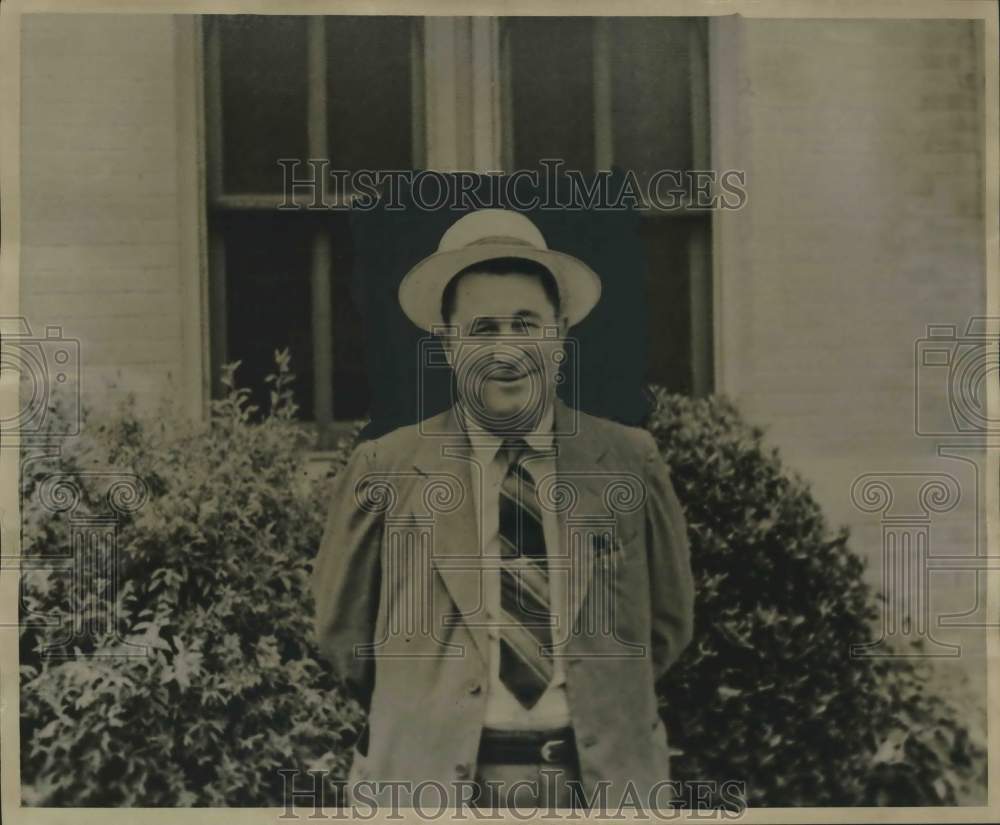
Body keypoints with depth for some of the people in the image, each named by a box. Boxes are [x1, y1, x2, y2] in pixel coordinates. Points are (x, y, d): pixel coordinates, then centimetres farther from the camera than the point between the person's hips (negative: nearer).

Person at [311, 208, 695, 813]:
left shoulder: (631, 462, -2)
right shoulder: (384, 471, -6)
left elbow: (667, 624, 9)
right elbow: (345, 633, 5)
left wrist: (598, 709, 5)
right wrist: (432, 717, 8)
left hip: (604, 776, 1)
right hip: (434, 779, -1)